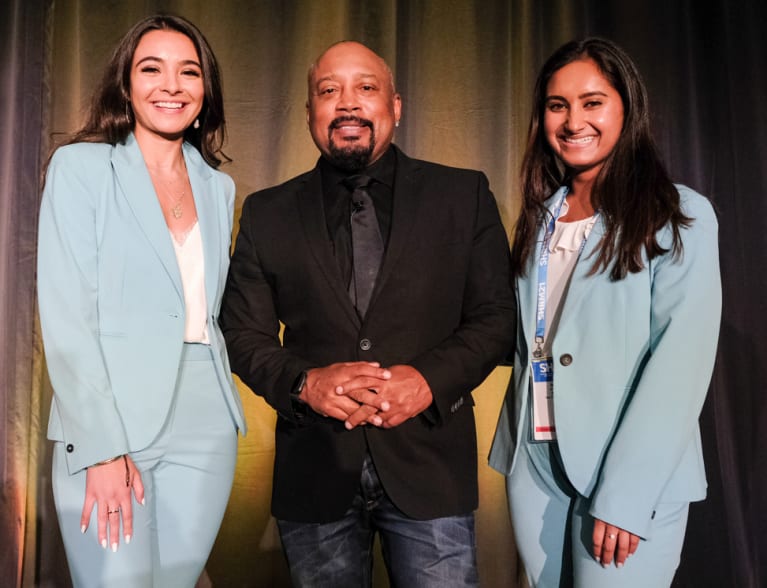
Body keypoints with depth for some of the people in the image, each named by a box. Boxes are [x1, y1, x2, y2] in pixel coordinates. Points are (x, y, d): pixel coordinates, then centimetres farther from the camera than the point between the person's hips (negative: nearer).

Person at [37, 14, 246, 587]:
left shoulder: (219, 186, 11)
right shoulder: (81, 166, -2)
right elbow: (65, 315, -9)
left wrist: (222, 399, 4)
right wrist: (103, 450, -15)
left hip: (207, 427, 4)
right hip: (110, 427, -4)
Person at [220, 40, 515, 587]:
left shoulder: (464, 195, 2)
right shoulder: (268, 213, 5)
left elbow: (496, 315, 1)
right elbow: (243, 332, 5)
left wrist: (429, 380, -16)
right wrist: (304, 383, -14)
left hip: (429, 464, -1)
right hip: (314, 473, 2)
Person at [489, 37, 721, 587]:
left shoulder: (680, 216, -7)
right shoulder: (540, 217, 9)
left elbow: (682, 360, -15)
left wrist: (626, 494, -20)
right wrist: (513, 441, 2)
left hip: (632, 478, -5)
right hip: (533, 464, 5)